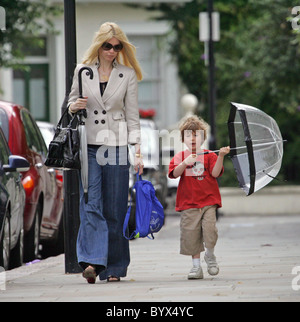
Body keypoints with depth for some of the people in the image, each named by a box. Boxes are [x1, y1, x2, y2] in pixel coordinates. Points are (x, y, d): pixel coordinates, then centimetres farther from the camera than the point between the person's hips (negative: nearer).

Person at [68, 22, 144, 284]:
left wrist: (138, 150, -2)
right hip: (89, 146, 0)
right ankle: (92, 261, -20)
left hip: (116, 147, 0)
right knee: (91, 205, -12)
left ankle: (114, 268, 7)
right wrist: (74, 106, -7)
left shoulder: (128, 74, 6)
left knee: (115, 209, 0)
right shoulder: (83, 71, 8)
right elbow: (71, 103, 18)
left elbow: (132, 115, 5)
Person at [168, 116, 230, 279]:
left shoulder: (209, 156, 6)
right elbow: (175, 173, -8)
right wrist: (185, 163, -24)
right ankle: (196, 266, 12)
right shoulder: (180, 157, 6)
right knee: (191, 234, 0)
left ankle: (210, 256, 15)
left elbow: (215, 173, -7)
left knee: (209, 229, -14)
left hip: (208, 200, -1)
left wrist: (220, 156, -19)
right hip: (188, 203, 1)